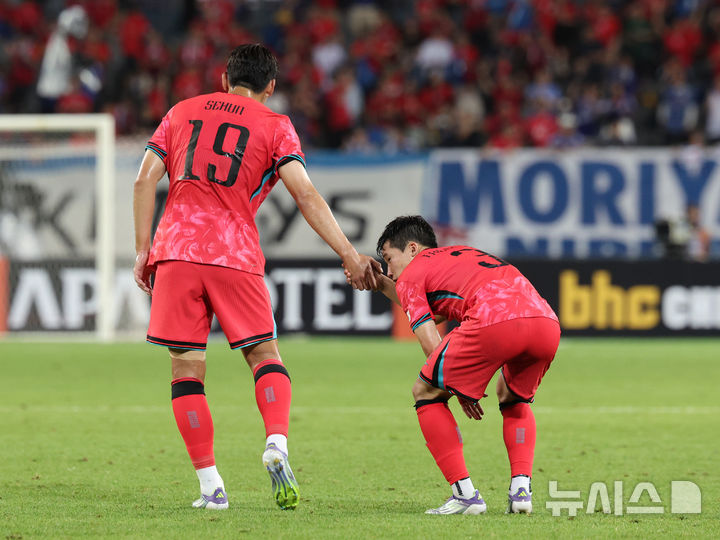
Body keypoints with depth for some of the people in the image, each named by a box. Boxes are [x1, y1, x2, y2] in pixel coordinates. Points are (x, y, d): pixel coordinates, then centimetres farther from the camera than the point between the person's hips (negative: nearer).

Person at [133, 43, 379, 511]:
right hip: (236, 256, -1)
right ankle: (277, 445, -17)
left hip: (176, 251, 2)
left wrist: (143, 252, 11)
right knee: (264, 354, 9)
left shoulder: (183, 113, 17)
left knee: (187, 369, 5)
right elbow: (306, 195, -2)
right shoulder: (275, 126, 9)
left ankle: (211, 486, 0)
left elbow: (145, 181, 9)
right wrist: (349, 255, -3)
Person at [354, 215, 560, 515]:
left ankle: (465, 494, 7)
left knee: (426, 392, 15)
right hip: (546, 322, 7)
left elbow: (433, 346, 11)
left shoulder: (411, 274, 19)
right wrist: (380, 284, 55)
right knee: (512, 397, 34)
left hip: (493, 322, -7)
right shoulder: (464, 254, 40)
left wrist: (462, 391, 24)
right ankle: (521, 489, 15)